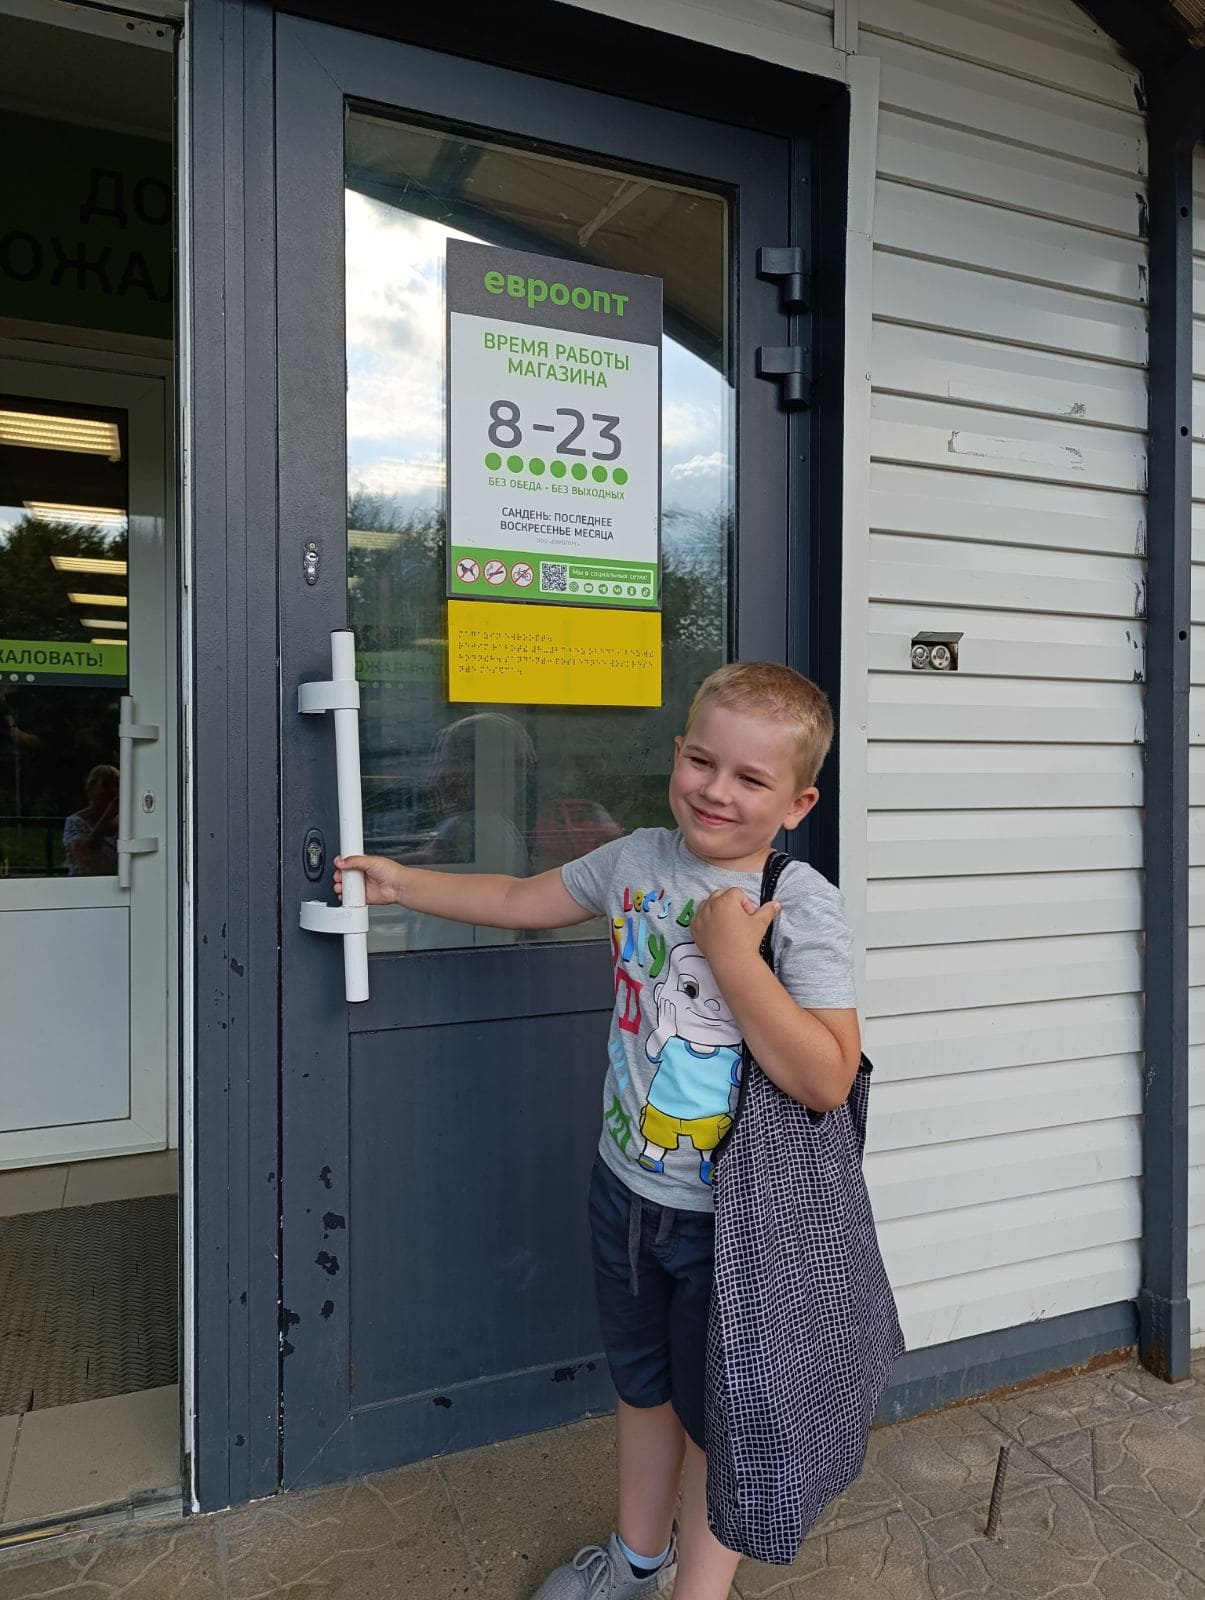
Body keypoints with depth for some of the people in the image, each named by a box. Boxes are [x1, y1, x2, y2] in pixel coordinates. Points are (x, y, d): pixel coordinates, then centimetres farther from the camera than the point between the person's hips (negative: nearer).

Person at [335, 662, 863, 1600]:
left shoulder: (805, 910, -21)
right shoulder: (639, 861, -6)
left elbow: (826, 1081, -30)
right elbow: (519, 902, 10)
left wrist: (733, 955, -32)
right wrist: (403, 883, 12)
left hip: (728, 1217, -5)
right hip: (627, 1185, 6)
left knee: (717, 1412, 17)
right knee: (643, 1384, 27)